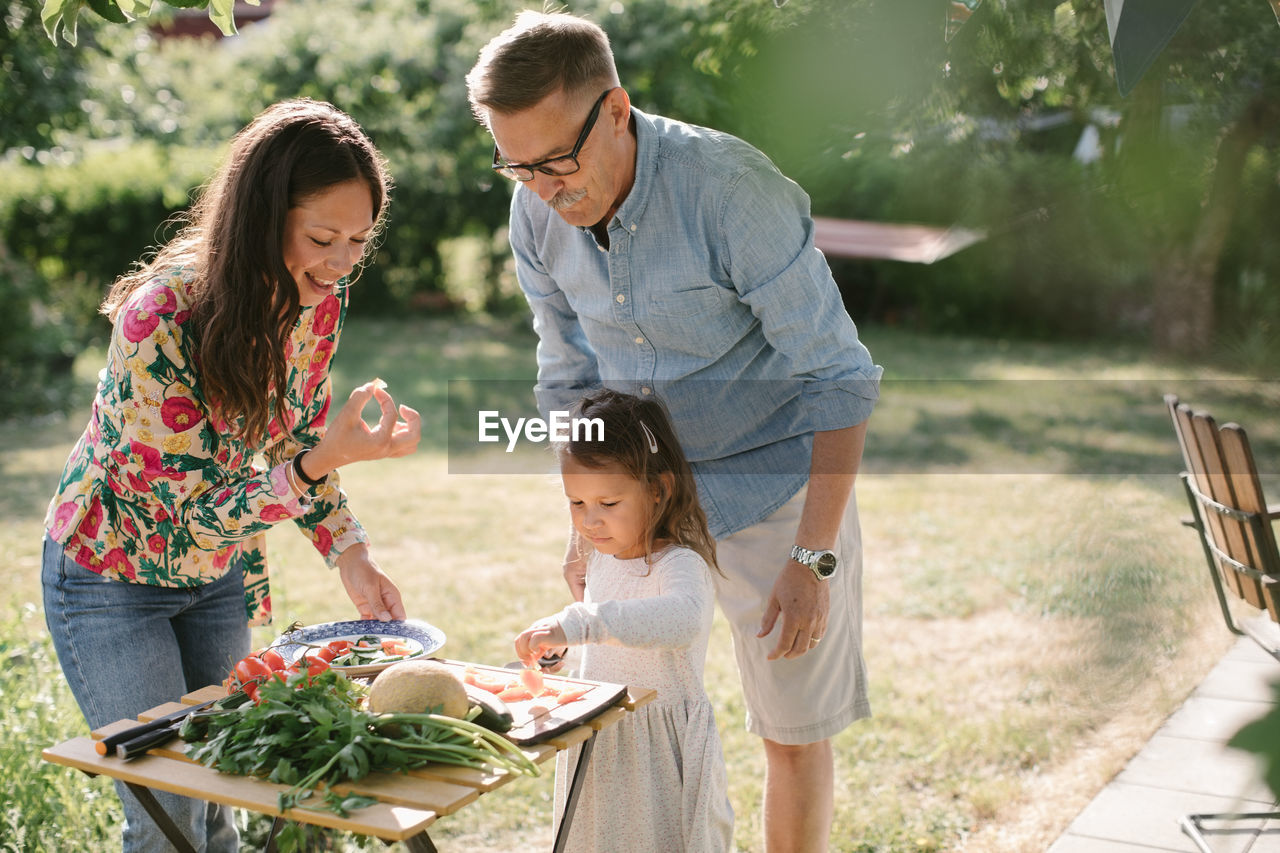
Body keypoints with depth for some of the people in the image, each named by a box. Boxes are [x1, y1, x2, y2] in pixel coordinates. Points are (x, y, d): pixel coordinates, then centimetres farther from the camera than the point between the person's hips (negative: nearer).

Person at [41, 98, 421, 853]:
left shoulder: (319, 299, -13)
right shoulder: (163, 316, -32)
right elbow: (200, 512, -29)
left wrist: (351, 554, -11)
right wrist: (330, 458, -44)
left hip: (219, 578, 6)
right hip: (114, 576, -5)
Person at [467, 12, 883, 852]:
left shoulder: (730, 188, -26)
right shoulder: (538, 215, -8)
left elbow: (839, 378, -21)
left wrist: (813, 559, -23)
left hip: (775, 482, -4)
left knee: (795, 734, 5)